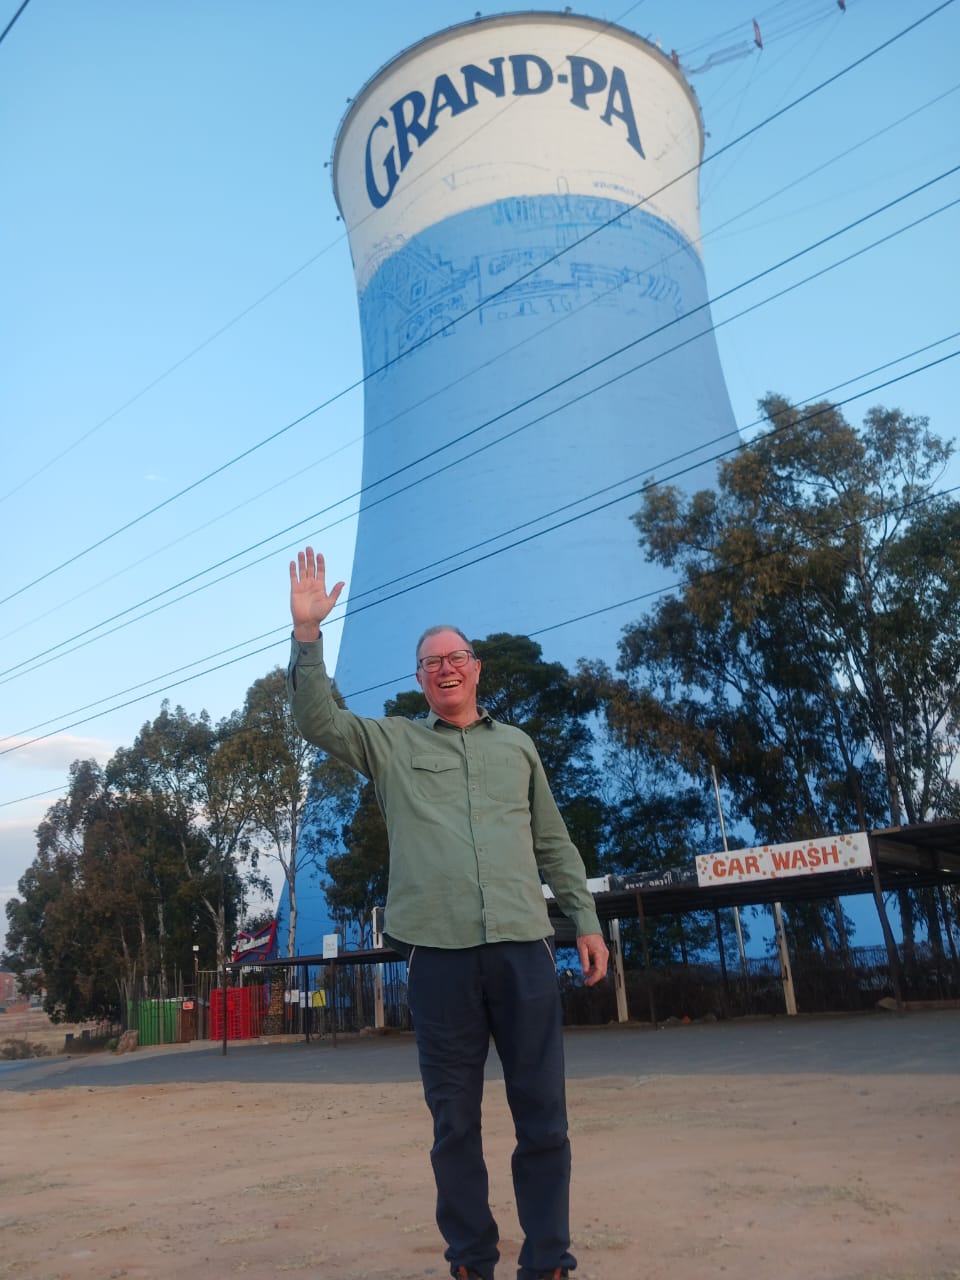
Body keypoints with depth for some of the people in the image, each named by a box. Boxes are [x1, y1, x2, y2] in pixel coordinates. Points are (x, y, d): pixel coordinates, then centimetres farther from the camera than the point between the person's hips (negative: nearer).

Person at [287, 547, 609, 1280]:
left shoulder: (517, 745, 16)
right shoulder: (391, 743, 12)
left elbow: (555, 844, 17)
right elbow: (317, 720, -3)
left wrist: (587, 920, 9)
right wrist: (307, 632, -13)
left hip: (525, 949, 1)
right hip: (439, 953, -1)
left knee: (543, 1115, 5)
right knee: (455, 1120, 9)